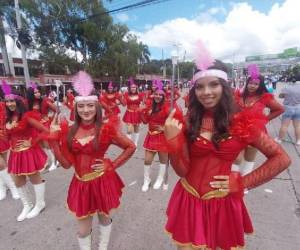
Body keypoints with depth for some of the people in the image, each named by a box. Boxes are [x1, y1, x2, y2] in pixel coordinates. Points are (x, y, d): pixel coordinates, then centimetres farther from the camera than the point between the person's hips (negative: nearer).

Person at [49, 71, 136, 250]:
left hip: (103, 182, -2)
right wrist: (54, 137, -12)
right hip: (81, 184, 2)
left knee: (105, 217, 24)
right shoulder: (69, 131, -5)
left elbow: (131, 147, -8)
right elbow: (66, 163, -6)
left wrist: (112, 165, -12)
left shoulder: (105, 130, -15)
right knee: (83, 229, 16)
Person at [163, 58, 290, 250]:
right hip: (189, 201, 1)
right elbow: (182, 170, -10)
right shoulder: (188, 123, -8)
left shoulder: (241, 123, -9)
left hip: (223, 204, 0)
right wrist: (173, 139, -25)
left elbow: (281, 158, -1)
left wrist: (242, 183, -8)